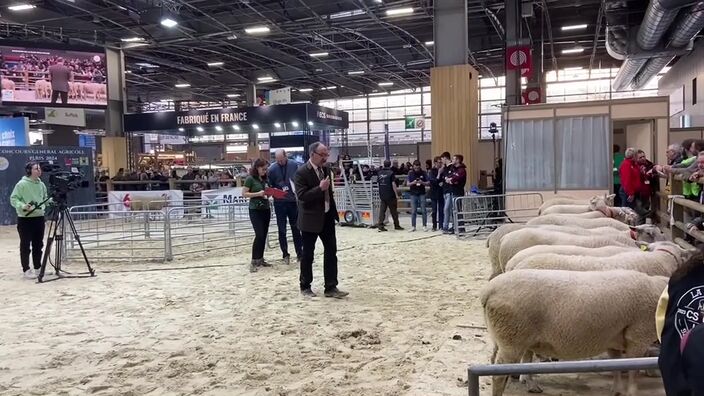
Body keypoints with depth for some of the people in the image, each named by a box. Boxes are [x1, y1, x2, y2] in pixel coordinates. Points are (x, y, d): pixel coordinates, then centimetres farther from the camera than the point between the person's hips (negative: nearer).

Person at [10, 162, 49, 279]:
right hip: (25, 218, -6)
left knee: (38, 244, 10)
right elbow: (13, 199, -10)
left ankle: (38, 268, 20)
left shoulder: (41, 184, 7)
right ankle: (26, 270, 5)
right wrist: (23, 206, -26)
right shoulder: (21, 184, -10)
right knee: (25, 245, -1)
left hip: (39, 217, 6)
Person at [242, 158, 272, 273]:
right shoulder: (250, 179, -7)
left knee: (264, 235, 8)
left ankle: (260, 259, 18)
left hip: (266, 209, 7)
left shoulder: (265, 179, 11)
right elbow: (244, 194, -10)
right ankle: (253, 262, -7)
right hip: (255, 210, -7)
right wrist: (258, 194, -19)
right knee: (259, 235, -13)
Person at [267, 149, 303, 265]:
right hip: (279, 202, 0)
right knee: (282, 230, 5)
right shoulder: (272, 169, -7)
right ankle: (285, 255, 15)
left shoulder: (294, 165, -6)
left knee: (296, 229, 8)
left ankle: (300, 253, 16)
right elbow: (270, 186, 2)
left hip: (293, 201, 0)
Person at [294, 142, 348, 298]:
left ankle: (331, 287, 11)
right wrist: (320, 188, -29)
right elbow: (301, 196, -23)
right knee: (308, 254, 6)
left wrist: (333, 211, 15)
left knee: (331, 252, 5)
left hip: (327, 217, 7)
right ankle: (305, 287, 21)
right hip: (311, 219, -6)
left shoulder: (326, 169, 7)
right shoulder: (301, 172, -15)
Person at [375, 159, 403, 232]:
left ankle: (380, 224, -4)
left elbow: (378, 182, 14)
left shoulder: (380, 173, 7)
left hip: (382, 195, 5)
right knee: (394, 211, 5)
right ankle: (396, 225, 13)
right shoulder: (391, 173, -10)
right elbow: (393, 184, -14)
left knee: (382, 210, 5)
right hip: (390, 195, -5)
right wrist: (396, 194, -11)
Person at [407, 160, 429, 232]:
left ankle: (425, 226, 8)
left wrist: (422, 182, -18)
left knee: (423, 211, 0)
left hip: (422, 194, -1)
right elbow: (408, 184, 1)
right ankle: (413, 226, 9)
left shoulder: (423, 173, 1)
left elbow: (428, 183, 1)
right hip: (413, 194, 1)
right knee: (413, 211, 2)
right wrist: (413, 183, -18)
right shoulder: (410, 173, 3)